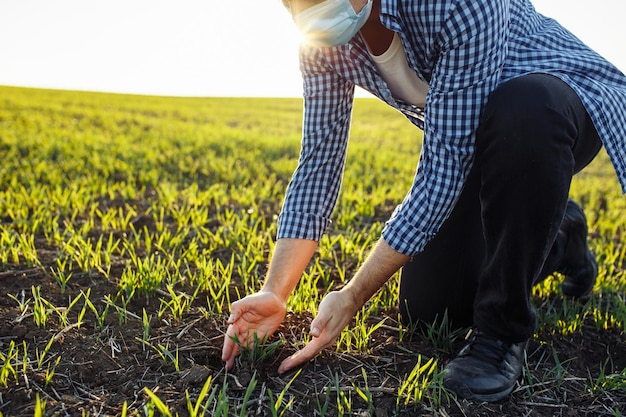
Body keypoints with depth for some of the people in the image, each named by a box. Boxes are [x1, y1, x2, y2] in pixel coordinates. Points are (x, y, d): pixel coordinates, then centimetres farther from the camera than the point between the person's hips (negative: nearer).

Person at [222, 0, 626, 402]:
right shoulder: (322, 41, -15)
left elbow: (445, 167, -36)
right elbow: (319, 158, -13)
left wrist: (352, 297, -36)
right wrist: (274, 293, -22)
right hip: (477, 141, 6)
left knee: (521, 109, -42)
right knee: (424, 308, -1)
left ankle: (502, 330, -21)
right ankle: (557, 239, 24)